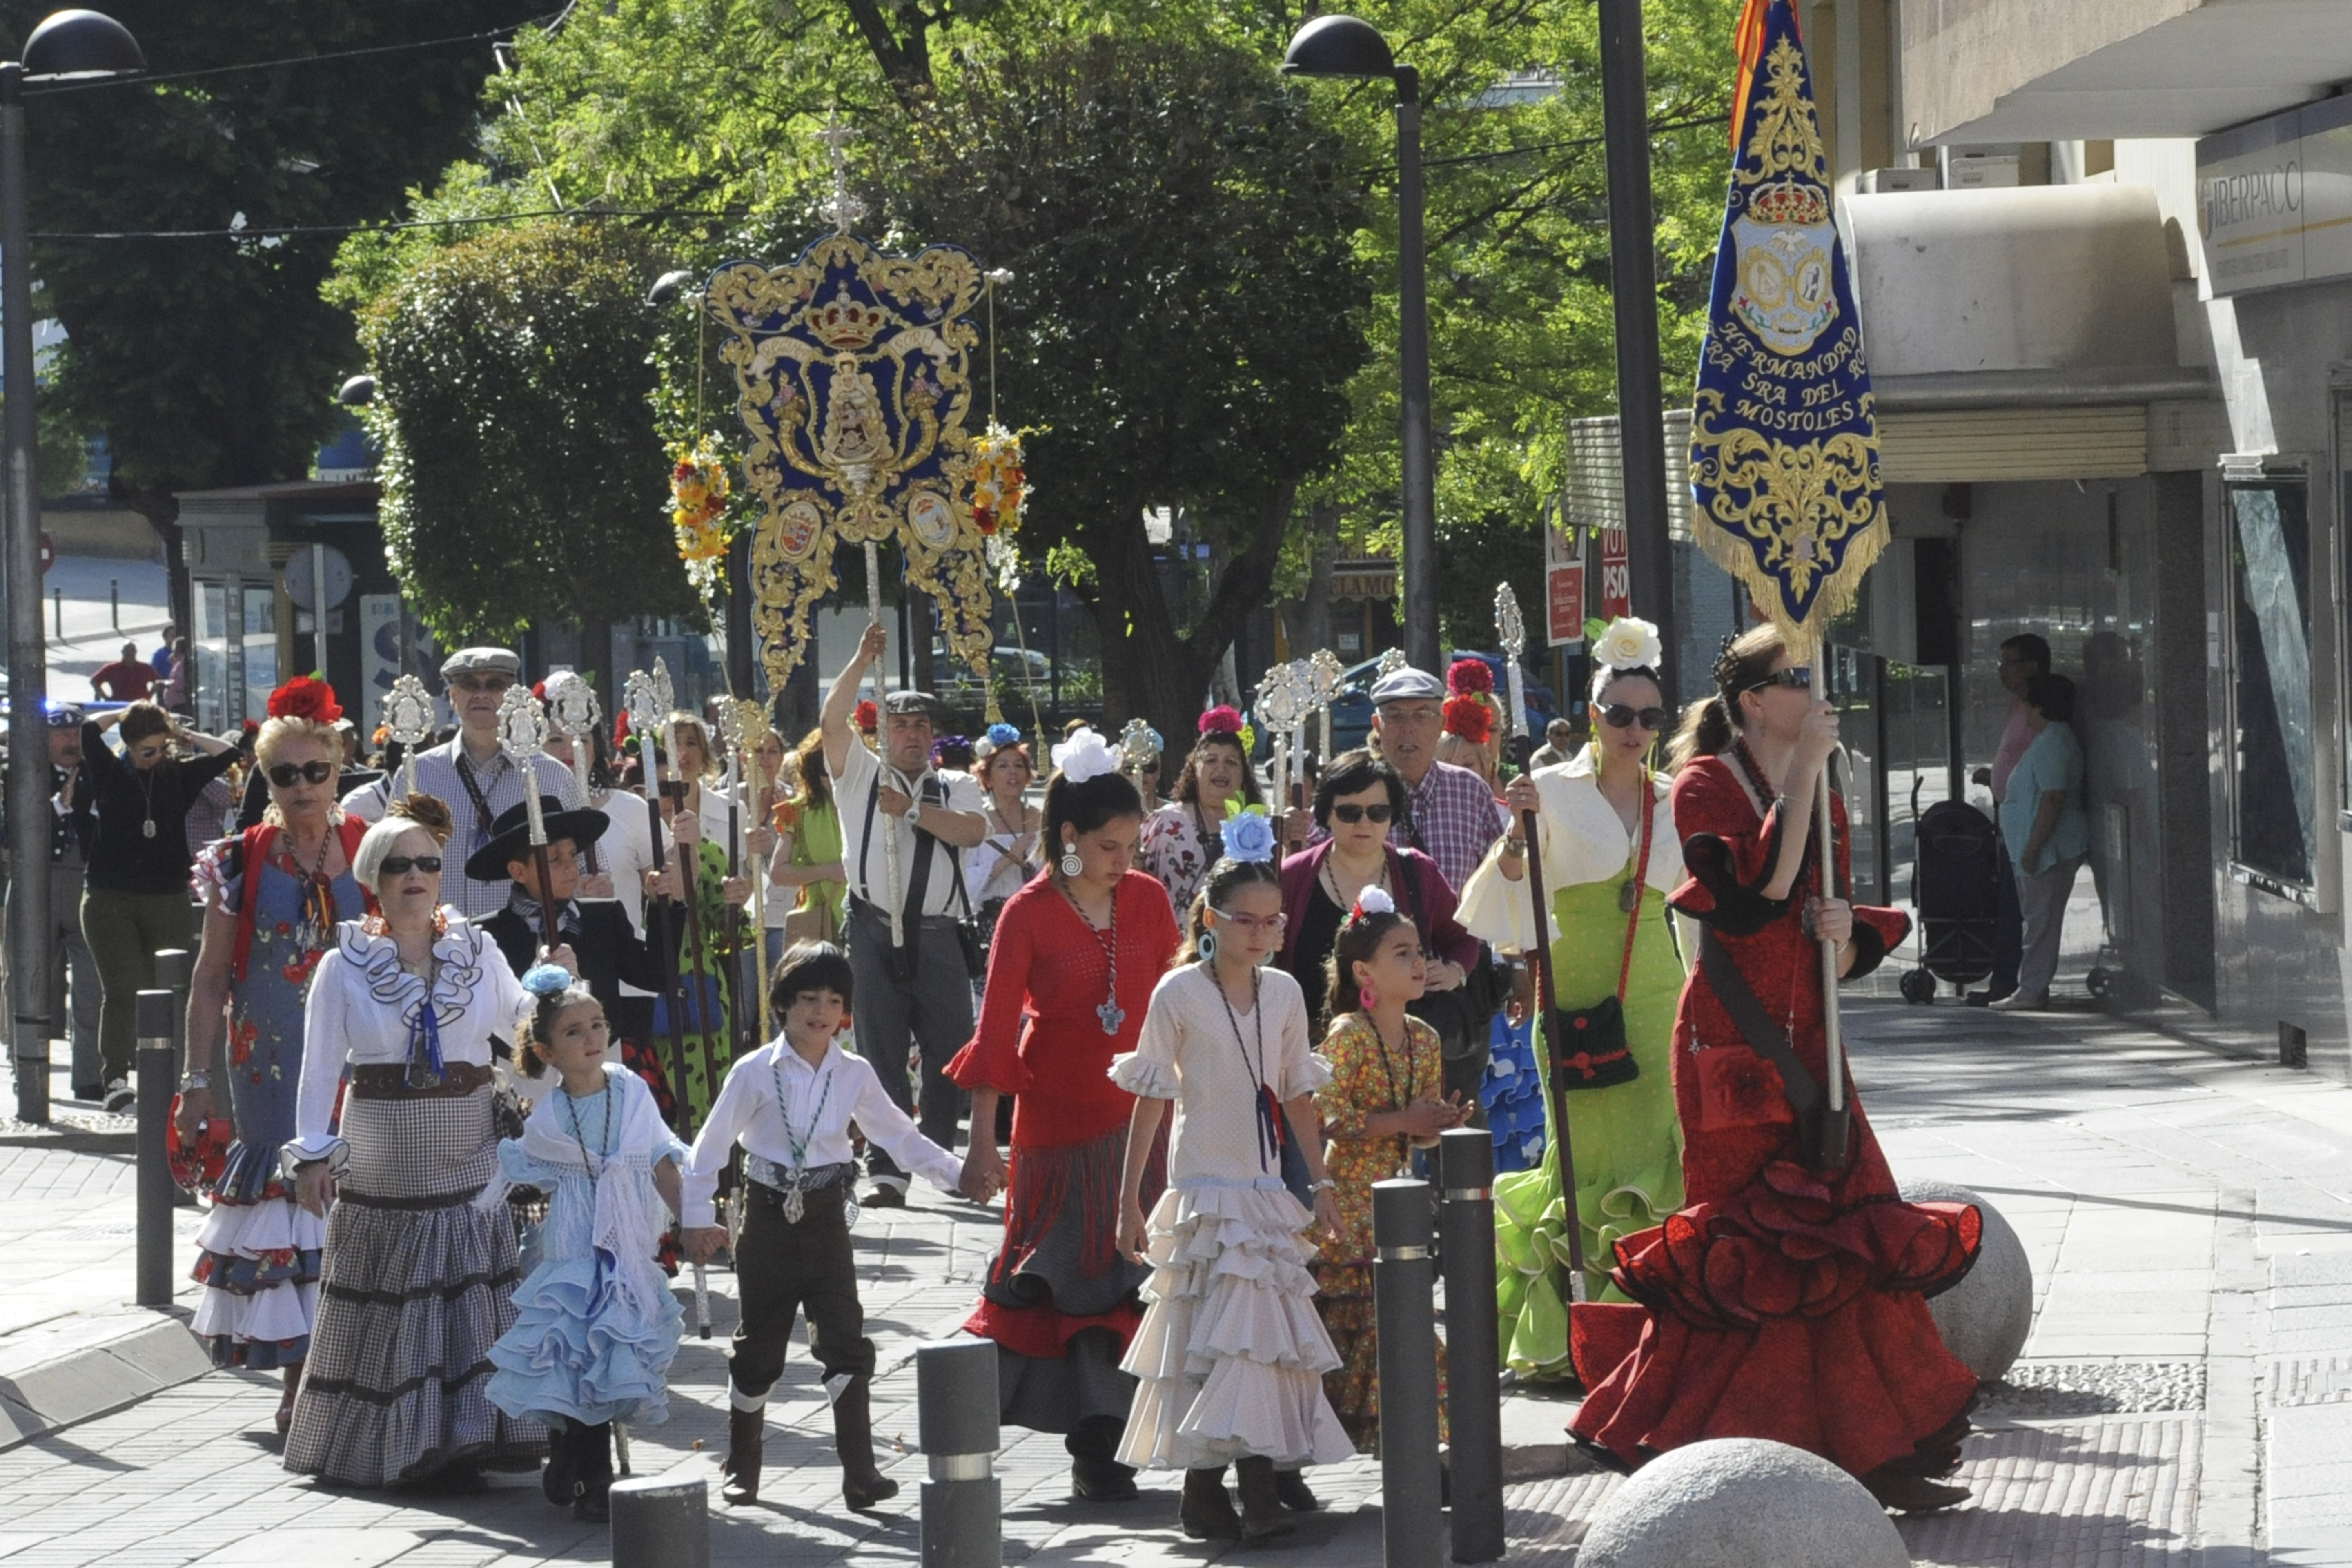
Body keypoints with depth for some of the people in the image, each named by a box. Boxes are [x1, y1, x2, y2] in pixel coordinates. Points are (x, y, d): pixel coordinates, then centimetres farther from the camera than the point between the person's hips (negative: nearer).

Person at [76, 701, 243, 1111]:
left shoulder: (178, 776, 8)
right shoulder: (108, 773, 4)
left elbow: (226, 755, 5)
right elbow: (91, 731, -9)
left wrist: (184, 735, 7)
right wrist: (127, 715, 5)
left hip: (167, 899, 2)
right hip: (110, 899, -2)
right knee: (123, 991, -10)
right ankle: (116, 1079, -12)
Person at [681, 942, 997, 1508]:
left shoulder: (854, 1075, 4)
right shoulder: (756, 1073, -5)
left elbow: (899, 1136, 13)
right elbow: (712, 1145, -2)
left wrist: (957, 1174, 6)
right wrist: (699, 1217, -7)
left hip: (826, 1216, 2)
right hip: (769, 1218, -2)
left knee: (846, 1343, -9)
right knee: (760, 1347, 7)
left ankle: (859, 1471, -11)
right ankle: (741, 1468, 23)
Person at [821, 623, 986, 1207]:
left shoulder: (956, 788, 13)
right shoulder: (861, 776, 10)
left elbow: (971, 832, -7)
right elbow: (832, 722, -5)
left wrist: (911, 809, -13)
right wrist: (862, 661, -10)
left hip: (937, 936, 1)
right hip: (877, 934, -1)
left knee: (950, 1054, 3)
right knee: (882, 1056, -1)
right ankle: (887, 1172, -1)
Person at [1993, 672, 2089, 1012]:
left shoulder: (2052, 744, -17)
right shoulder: (2050, 741, 18)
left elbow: (2053, 799, -24)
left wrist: (2032, 847, -24)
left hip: (2050, 851, -11)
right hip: (2046, 851, 11)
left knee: (2041, 919, -9)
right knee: (2037, 918, 12)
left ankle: (2032, 990, -9)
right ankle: (2032, 988, 15)